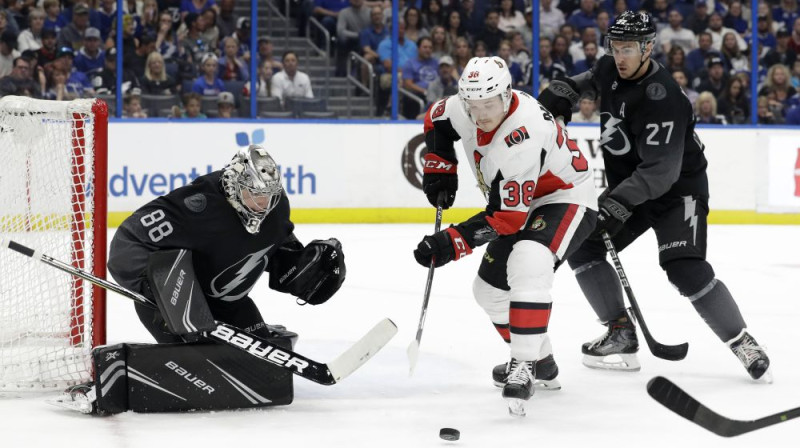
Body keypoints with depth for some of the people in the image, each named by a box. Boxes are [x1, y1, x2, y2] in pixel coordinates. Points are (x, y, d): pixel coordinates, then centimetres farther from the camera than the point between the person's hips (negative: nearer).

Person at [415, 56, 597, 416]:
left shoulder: (521, 139, -37)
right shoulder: (467, 108, -14)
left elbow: (506, 218, -34)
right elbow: (436, 120, 12)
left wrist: (451, 243, -35)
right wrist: (439, 171, 2)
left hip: (567, 200, -10)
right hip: (521, 202, 10)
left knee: (528, 265, -36)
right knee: (489, 288, 12)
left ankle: (522, 369, -33)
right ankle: (542, 363, 30)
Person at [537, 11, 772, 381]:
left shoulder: (662, 99, -29)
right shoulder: (611, 69, -4)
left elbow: (661, 171, -34)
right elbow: (595, 79, 25)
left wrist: (619, 203, -40)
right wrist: (564, 90, 7)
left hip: (678, 188, -9)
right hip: (629, 187, 9)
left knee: (685, 269, -23)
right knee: (581, 246, -1)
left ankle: (744, 346, -12)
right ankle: (621, 335, 3)